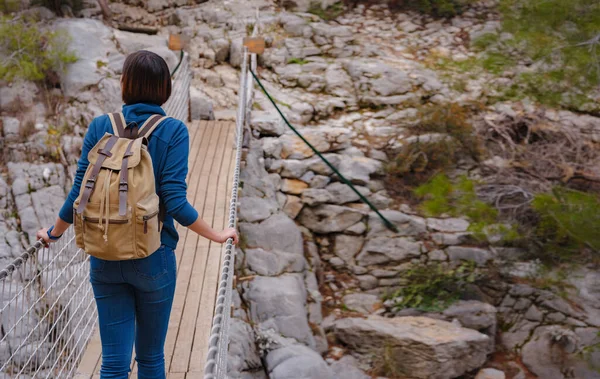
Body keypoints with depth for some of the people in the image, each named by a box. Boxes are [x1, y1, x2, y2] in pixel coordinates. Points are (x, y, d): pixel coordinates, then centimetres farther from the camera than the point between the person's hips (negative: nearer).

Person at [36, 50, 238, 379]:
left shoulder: (100, 126, -2)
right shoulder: (173, 131, -9)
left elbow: (80, 192, -2)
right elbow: (175, 202, -16)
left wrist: (54, 233, 15)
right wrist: (216, 235, -1)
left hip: (105, 258, 2)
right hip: (153, 259, -2)